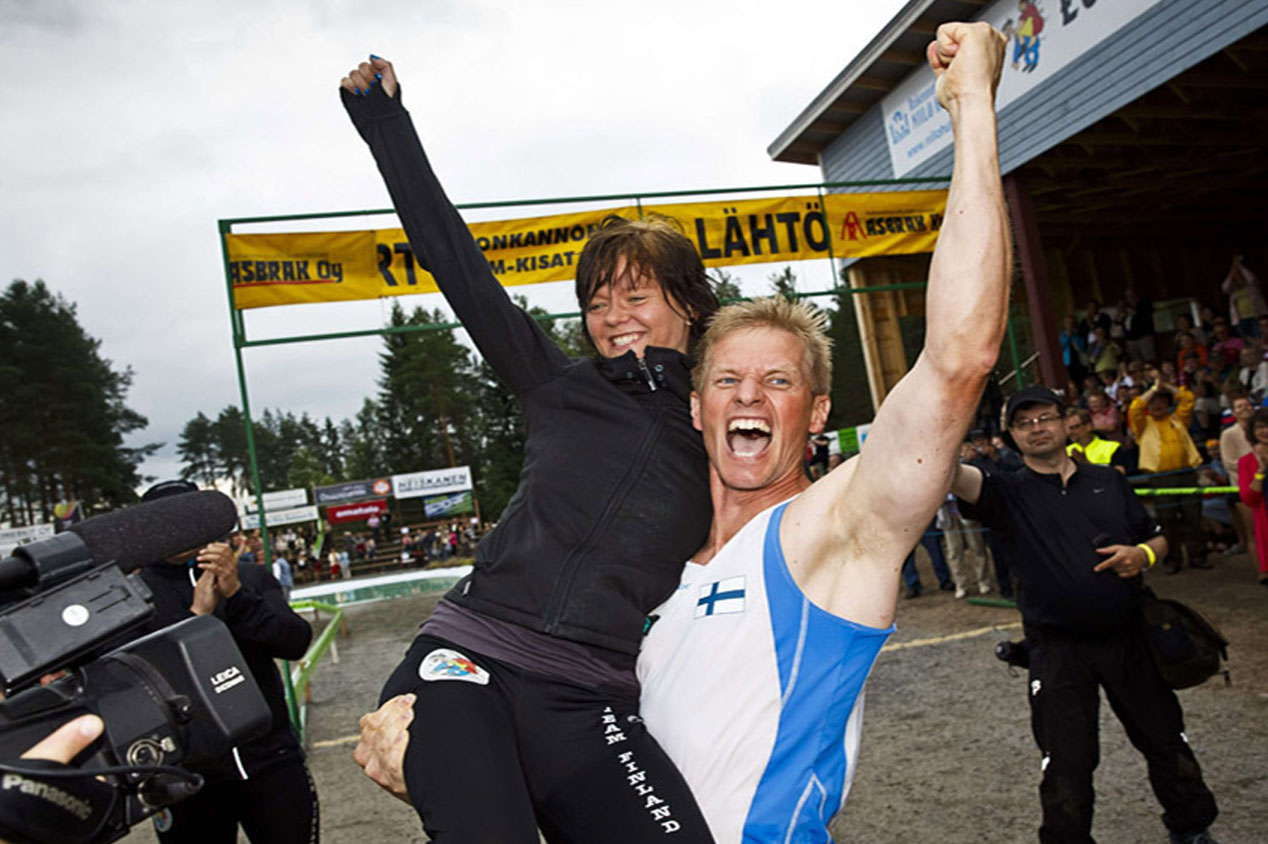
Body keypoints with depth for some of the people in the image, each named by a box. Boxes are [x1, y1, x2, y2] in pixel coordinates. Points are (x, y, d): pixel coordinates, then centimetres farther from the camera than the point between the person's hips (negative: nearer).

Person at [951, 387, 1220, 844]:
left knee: (1166, 740, 18)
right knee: (1066, 764, 7)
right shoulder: (1011, 492, -5)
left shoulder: (1108, 480, 7)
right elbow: (952, 475, -25)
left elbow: (1157, 537, 15)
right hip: (1058, 650, -3)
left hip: (1128, 636, 3)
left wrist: (1142, 555, -9)